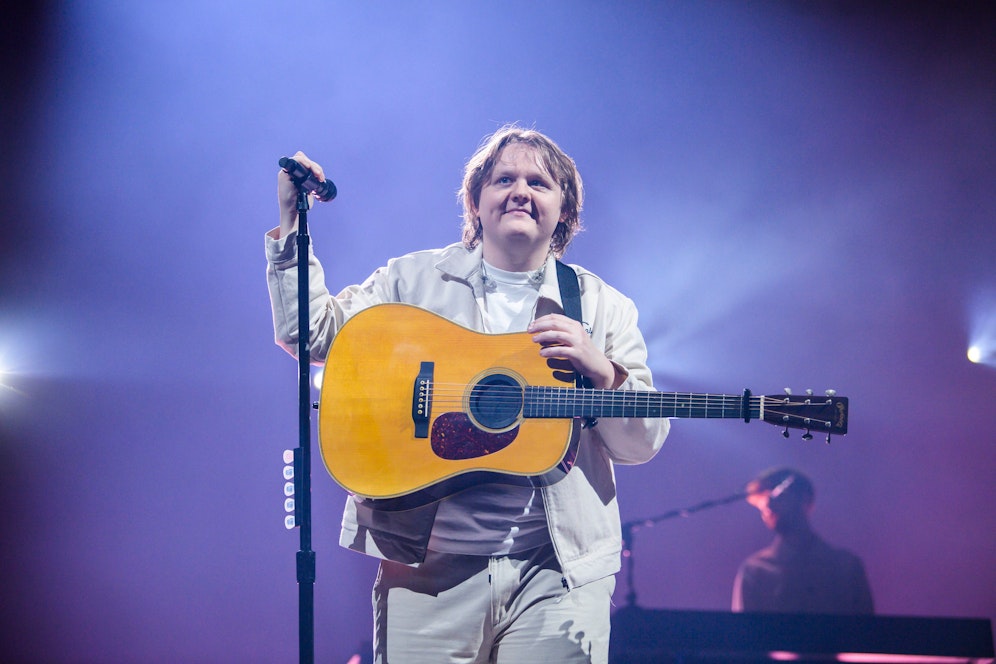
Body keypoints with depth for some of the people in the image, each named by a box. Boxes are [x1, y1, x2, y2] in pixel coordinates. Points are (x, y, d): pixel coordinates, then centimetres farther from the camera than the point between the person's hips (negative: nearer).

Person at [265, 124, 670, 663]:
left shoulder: (604, 308, 11)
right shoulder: (411, 281, 10)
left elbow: (643, 445, 7)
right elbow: (310, 333, 5)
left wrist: (603, 372, -12)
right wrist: (292, 224, -1)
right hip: (429, 564, 0)